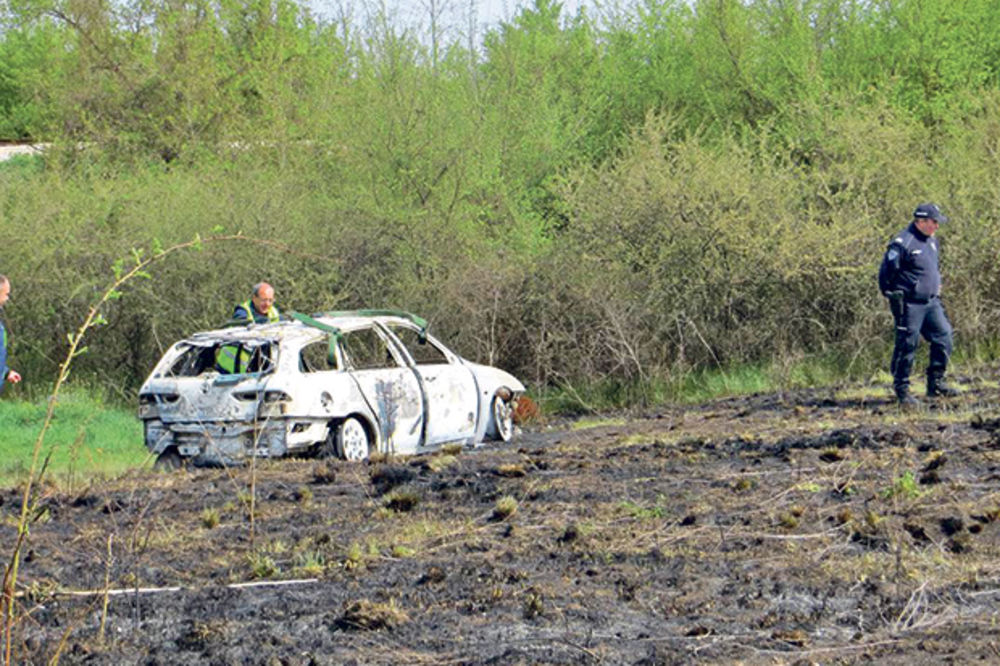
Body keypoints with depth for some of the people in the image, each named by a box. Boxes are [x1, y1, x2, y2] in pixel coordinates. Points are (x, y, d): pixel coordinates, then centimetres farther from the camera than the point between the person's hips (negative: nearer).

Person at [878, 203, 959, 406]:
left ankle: (935, 384, 11)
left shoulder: (932, 241, 13)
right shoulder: (902, 243, -15)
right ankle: (902, 391, 5)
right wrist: (893, 298, -8)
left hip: (931, 303, 8)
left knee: (943, 338, 1)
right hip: (910, 305, -8)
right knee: (906, 347, -4)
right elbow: (886, 274, -13)